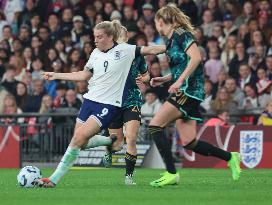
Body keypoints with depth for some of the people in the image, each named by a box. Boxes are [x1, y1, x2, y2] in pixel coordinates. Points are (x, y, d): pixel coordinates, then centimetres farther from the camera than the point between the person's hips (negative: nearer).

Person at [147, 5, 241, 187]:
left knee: (155, 126, -13)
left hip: (189, 91, -9)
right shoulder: (172, 40, 20)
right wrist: (164, 79, 23)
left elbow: (196, 57, -20)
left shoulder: (180, 34, -8)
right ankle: (230, 157, 14)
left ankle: (171, 174, -13)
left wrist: (179, 81, -25)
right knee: (189, 142, 5)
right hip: (185, 93, 9)